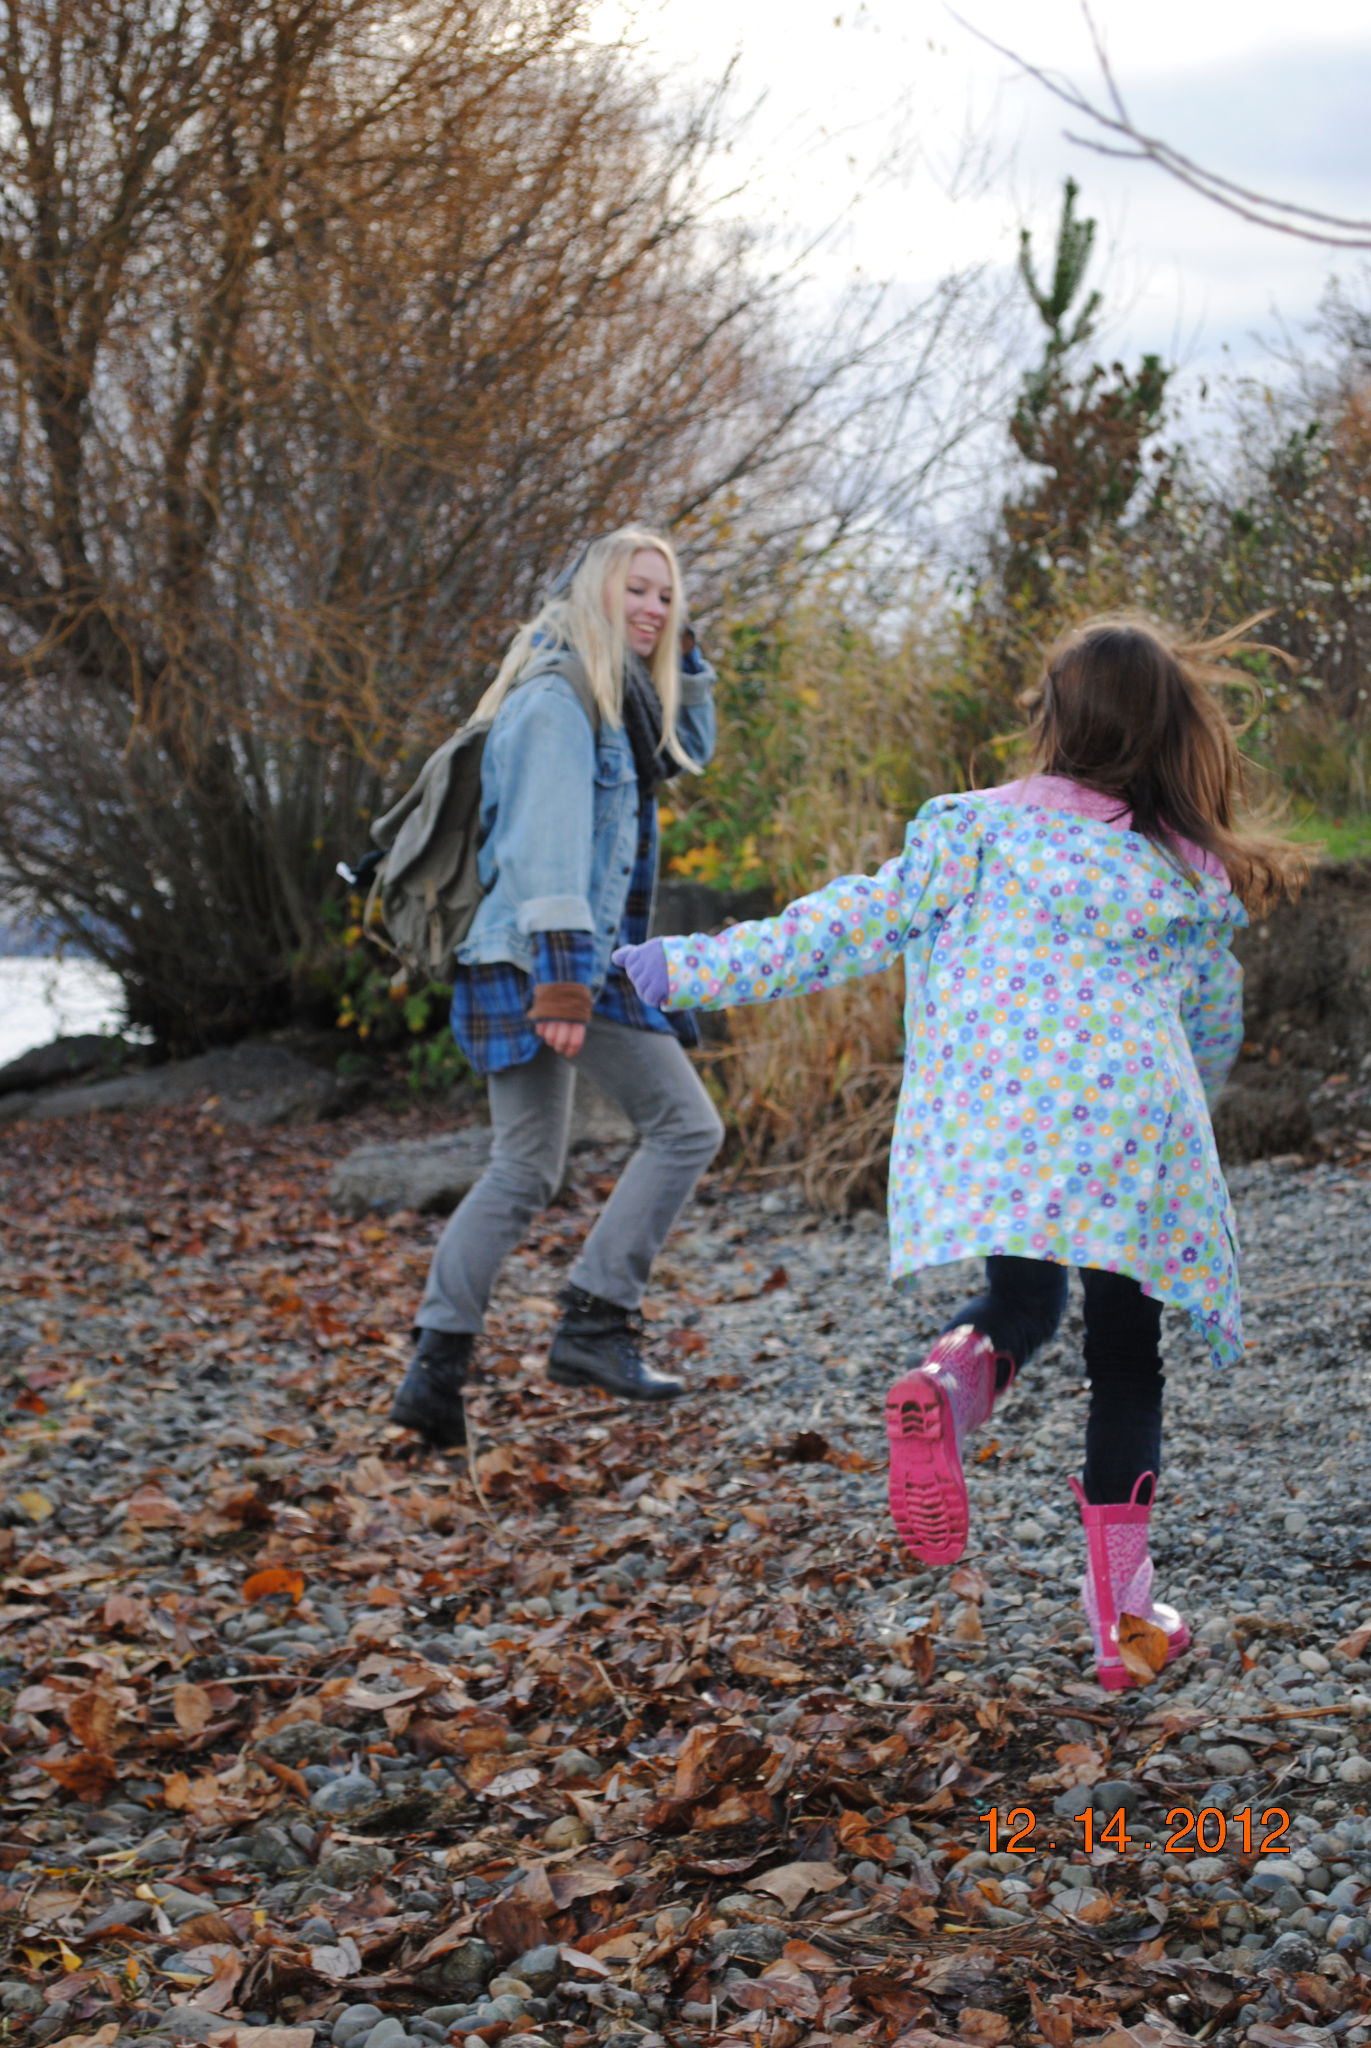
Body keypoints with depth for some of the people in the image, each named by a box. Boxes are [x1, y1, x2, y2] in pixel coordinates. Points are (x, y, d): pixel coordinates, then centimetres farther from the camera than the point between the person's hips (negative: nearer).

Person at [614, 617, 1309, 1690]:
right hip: (1130, 1119, 0)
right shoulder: (1198, 875, 13)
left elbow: (847, 926, 4)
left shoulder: (978, 828, 7)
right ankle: (1121, 1612, 10)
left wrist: (684, 969, 8)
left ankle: (954, 1379, -17)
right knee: (1126, 1357, 12)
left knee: (1020, 1300, 19)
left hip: (988, 1115, 0)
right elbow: (1216, 1029, 23)